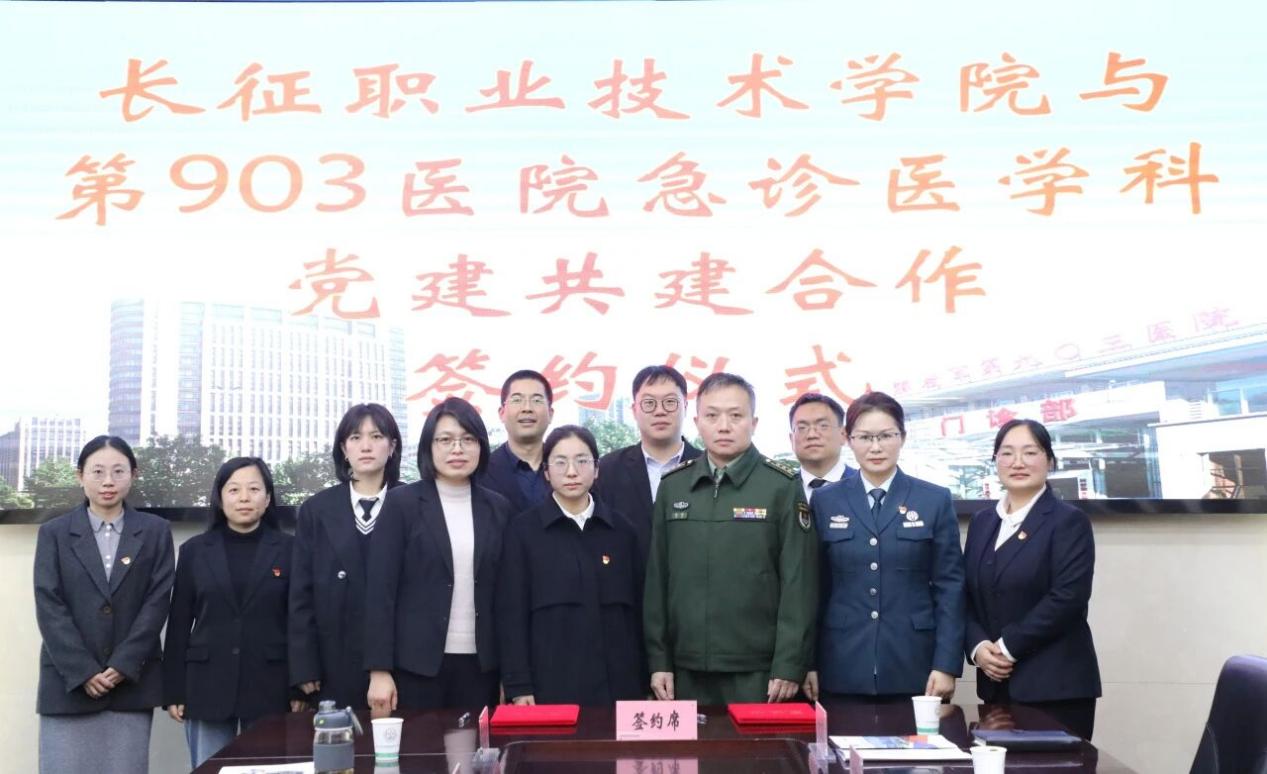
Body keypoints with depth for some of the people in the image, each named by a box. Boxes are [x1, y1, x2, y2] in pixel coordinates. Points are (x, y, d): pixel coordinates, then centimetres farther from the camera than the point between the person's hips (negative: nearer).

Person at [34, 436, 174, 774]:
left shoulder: (155, 531, 7)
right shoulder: (54, 533, 7)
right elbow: (49, 607, -2)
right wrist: (83, 672, -11)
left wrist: (123, 666, -11)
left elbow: (157, 602, -1)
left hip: (131, 682, 0)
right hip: (68, 682, 0)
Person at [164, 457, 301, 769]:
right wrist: (173, 690, 2)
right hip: (207, 687, 1)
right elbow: (179, 624, 6)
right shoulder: (195, 550, 6)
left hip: (269, 687, -1)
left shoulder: (288, 549, 2)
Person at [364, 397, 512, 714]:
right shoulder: (402, 502, -2)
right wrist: (379, 670, -11)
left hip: (480, 664, 3)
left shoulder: (498, 507, 8)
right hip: (416, 663, -3)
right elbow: (381, 589, -5)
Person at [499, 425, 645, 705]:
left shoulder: (621, 530, 7)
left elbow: (637, 608, 10)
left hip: (617, 684, 2)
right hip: (550, 685, -2)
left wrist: (643, 682, 6)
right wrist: (519, 687, -6)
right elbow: (511, 613, -1)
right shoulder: (522, 530, 1)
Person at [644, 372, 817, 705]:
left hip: (757, 671, -3)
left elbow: (799, 582, -6)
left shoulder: (783, 487, -5)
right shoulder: (672, 486, 6)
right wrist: (658, 659, 5)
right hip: (687, 670, 3)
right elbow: (657, 577, 7)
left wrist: (789, 665, -10)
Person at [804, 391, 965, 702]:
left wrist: (947, 665, -5)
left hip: (913, 668, 0)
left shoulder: (936, 500, 4)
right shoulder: (825, 502, 6)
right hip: (842, 670, 1)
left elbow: (950, 586, 1)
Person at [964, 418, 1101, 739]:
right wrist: (977, 646, -6)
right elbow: (968, 595, 11)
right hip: (997, 683, 5)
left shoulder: (1069, 521, -4)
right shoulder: (981, 521, 14)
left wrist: (1008, 647, -14)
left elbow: (1067, 598, -14)